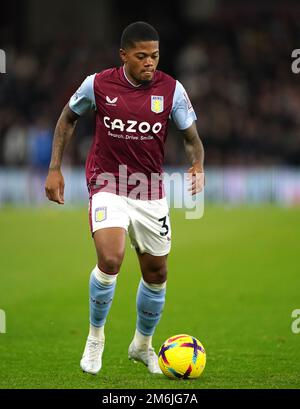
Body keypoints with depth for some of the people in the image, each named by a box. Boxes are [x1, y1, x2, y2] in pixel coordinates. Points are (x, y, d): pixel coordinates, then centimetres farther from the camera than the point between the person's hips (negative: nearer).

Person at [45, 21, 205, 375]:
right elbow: (67, 118, 10)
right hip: (107, 185, -3)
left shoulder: (171, 89, -6)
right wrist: (54, 169, 5)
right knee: (110, 261, -24)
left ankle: (142, 345, 35)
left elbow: (191, 137, 3)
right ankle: (95, 337, -1)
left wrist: (198, 167, -19)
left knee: (156, 274, 10)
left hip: (150, 193, 3)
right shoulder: (98, 85, -8)